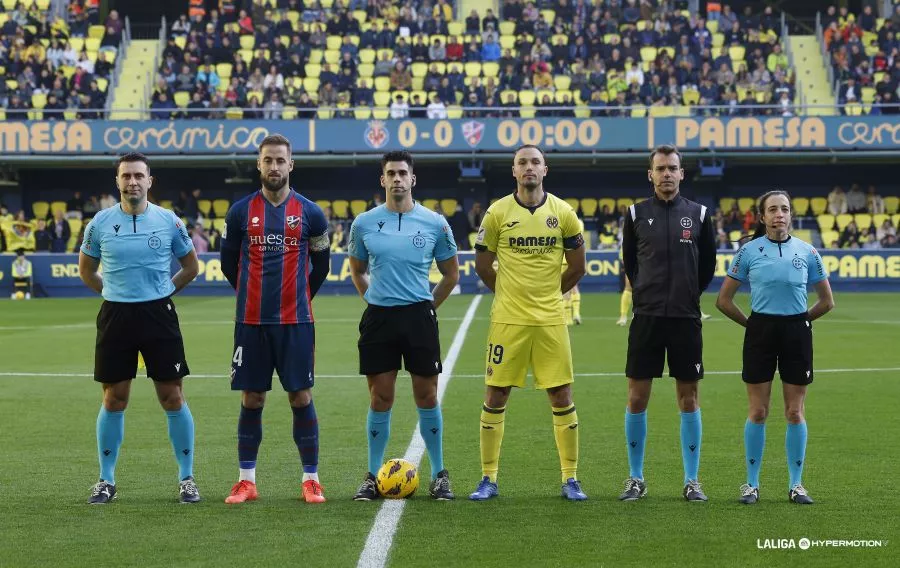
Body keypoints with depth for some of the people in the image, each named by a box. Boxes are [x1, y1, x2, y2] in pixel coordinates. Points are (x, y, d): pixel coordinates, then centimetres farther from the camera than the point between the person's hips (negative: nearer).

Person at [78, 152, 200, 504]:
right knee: (114, 400, 5)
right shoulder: (100, 223, 1)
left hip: (159, 315, -1)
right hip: (115, 316, 1)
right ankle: (106, 480, 15)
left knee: (173, 398, 0)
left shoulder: (168, 221, -1)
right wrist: (116, 292, 10)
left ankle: (187, 478, 11)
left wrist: (162, 291, 8)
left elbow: (190, 266, 12)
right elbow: (86, 270, 15)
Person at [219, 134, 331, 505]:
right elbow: (228, 261, 14)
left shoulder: (309, 213, 2)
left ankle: (311, 480, 7)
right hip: (251, 321, 1)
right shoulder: (240, 211, 3)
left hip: (296, 321, -1)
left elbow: (321, 264, 14)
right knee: (251, 400, 5)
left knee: (301, 397, 0)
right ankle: (246, 481, 12)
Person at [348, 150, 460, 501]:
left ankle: (439, 475, 13)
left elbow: (451, 273, 12)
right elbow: (357, 271, 18)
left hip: (419, 316, -1)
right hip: (378, 318, 1)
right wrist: (374, 301, 9)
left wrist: (428, 305, 7)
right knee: (380, 398, 4)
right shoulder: (364, 223, 3)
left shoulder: (434, 223, 1)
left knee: (427, 396, 3)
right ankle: (373, 475, 13)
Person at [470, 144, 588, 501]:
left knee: (562, 397, 2)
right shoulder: (497, 212, -1)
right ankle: (488, 479, 11)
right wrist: (512, 292, 11)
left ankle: (570, 479, 12)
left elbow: (576, 268, 10)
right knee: (495, 396, 1)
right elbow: (482, 265, 8)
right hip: (507, 321, -1)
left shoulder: (563, 213, 2)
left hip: (550, 321, 1)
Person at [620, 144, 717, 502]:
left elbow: (708, 263, 14)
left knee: (689, 399, 3)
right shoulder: (636, 214, 3)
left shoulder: (698, 214, 4)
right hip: (646, 317, 0)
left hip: (686, 318, 0)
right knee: (637, 398, 0)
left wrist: (688, 295, 12)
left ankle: (691, 481, 10)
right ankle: (636, 479, 11)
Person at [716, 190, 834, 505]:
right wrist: (751, 323, 5)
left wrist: (800, 319, 9)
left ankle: (796, 484, 12)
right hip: (760, 333, -1)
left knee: (795, 412, 3)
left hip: (797, 332, 1)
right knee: (758, 412, 1)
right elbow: (724, 300, 4)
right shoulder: (749, 251, -1)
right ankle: (752, 483, 11)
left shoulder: (807, 252, 2)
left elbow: (827, 301, 12)